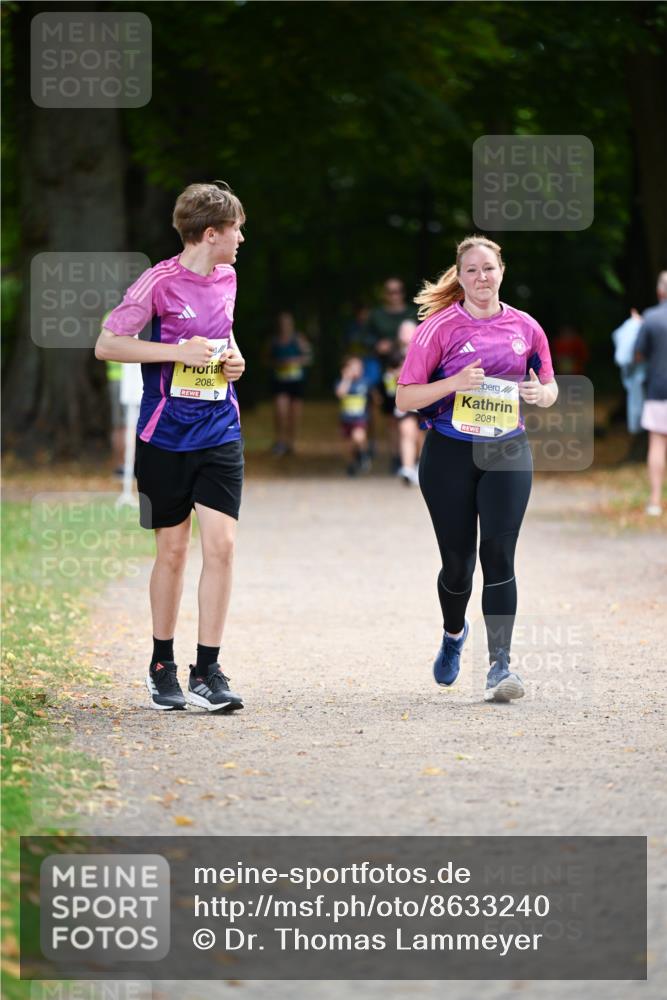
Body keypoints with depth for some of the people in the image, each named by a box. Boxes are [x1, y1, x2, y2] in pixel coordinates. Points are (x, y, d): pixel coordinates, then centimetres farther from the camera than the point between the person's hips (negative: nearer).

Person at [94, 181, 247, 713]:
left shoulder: (227, 278, 9)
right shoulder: (160, 281, -10)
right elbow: (106, 345, -11)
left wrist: (233, 358, 6)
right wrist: (179, 352, -17)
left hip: (220, 434, 4)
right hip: (166, 435, -4)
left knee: (221, 544, -8)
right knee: (172, 550, 4)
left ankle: (208, 670, -3)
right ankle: (162, 666, 20)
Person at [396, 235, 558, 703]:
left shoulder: (526, 328, 4)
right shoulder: (440, 326, -5)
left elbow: (549, 390, 16)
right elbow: (405, 397, -5)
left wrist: (540, 392, -8)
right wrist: (454, 383, -21)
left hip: (507, 452, 1)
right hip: (449, 454, -1)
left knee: (498, 554, -13)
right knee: (458, 561, 5)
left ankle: (500, 664, -13)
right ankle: (454, 633, 37)